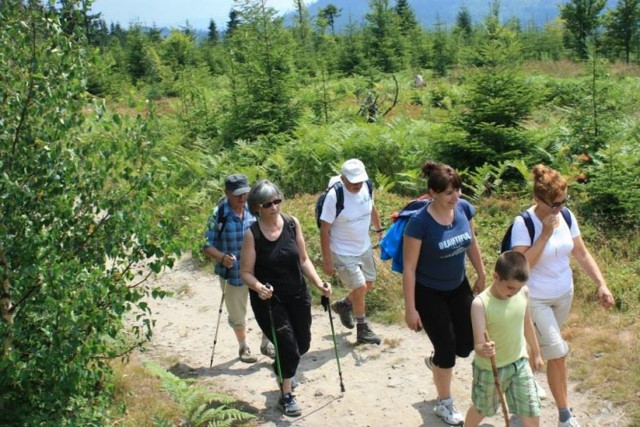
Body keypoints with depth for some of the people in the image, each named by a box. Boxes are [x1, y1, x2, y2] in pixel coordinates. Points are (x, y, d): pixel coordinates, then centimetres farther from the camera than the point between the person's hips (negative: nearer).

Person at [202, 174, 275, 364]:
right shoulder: (218, 216, -14)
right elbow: (206, 245, -11)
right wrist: (222, 257, -29)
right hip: (233, 274, -2)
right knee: (237, 315, 14)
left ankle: (266, 343, 27)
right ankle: (243, 347, 40)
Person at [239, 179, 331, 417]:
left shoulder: (292, 223, -7)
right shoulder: (252, 234, -17)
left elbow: (303, 259, 1)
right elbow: (246, 272, -13)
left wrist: (319, 283, -9)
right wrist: (258, 287, -32)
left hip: (298, 295, 5)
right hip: (268, 300, -4)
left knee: (302, 344, 18)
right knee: (289, 347, -6)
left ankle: (282, 370, 51)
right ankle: (286, 397, 18)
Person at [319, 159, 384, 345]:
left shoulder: (366, 186, -10)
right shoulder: (334, 196, -27)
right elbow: (324, 230, -20)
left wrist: (379, 229, 21)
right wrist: (327, 260, -18)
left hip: (364, 247, 7)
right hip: (343, 252, -6)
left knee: (368, 284, 17)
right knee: (360, 287, -7)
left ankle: (343, 305, 45)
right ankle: (363, 331, 13)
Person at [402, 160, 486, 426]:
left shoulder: (464, 208, -11)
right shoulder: (420, 222, -28)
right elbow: (409, 268, -21)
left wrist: (481, 275, 16)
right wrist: (410, 309, -18)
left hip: (458, 287, 5)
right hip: (429, 293, -5)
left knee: (466, 345, 11)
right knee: (447, 346, 4)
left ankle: (436, 361, 46)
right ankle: (444, 404, 29)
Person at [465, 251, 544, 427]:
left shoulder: (523, 293, -11)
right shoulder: (481, 303, -27)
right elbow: (478, 345, -30)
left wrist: (536, 353, 18)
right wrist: (483, 350, -53)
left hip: (519, 363, 4)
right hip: (489, 368, -3)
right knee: (481, 409, 20)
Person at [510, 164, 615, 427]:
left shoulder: (566, 217, -6)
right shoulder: (524, 223, -23)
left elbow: (581, 253, 3)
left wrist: (601, 284, -5)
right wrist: (545, 235, -30)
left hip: (564, 294, 6)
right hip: (535, 299, -6)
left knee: (541, 346, 21)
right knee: (557, 353, -6)